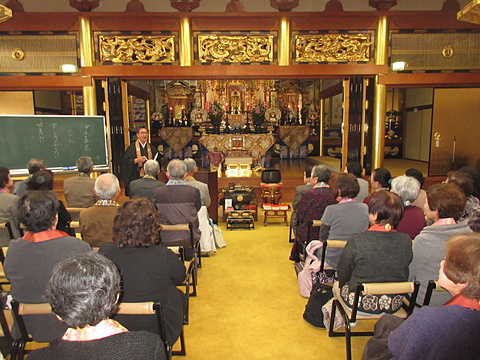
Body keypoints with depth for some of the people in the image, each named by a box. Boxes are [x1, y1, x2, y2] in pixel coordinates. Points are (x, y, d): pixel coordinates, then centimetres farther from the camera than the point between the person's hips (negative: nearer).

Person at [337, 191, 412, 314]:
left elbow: (342, 275, -10)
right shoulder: (406, 241, -13)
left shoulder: (357, 241, -24)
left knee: (338, 285, 24)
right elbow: (405, 277, 3)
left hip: (361, 303, -4)